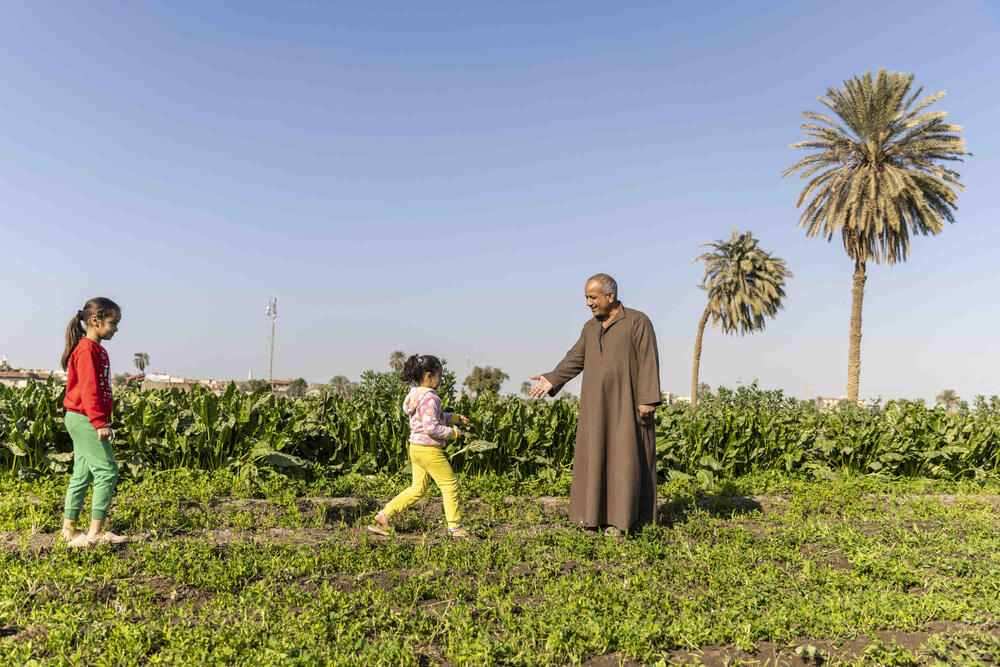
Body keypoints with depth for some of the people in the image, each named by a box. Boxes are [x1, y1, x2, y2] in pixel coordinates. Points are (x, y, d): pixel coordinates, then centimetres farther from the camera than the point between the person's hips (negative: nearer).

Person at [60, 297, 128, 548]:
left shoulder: (95, 349, 16)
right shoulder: (87, 350, -15)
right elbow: (89, 389, -22)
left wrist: (100, 420, 21)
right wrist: (99, 422, -26)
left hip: (81, 421, 10)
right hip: (85, 419, -10)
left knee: (82, 474, 13)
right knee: (107, 471, -8)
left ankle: (69, 530, 20)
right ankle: (96, 533, -5)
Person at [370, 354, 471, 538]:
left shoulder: (416, 394, 12)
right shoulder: (429, 398, -20)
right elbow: (431, 427, -25)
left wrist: (455, 418, 22)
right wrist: (452, 432, -12)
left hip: (416, 448, 10)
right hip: (429, 450, -10)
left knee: (418, 489, 16)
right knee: (450, 485, 5)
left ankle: (384, 515, 13)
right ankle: (455, 528, 14)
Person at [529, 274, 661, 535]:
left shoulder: (638, 321, -6)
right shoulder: (591, 327, 12)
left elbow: (648, 362, -11)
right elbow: (576, 359, 9)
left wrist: (648, 399, -18)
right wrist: (552, 380, -6)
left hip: (626, 404, -6)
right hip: (596, 406, 6)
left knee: (626, 457, -3)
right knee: (595, 457, 4)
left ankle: (623, 516, 5)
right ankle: (596, 514, 12)